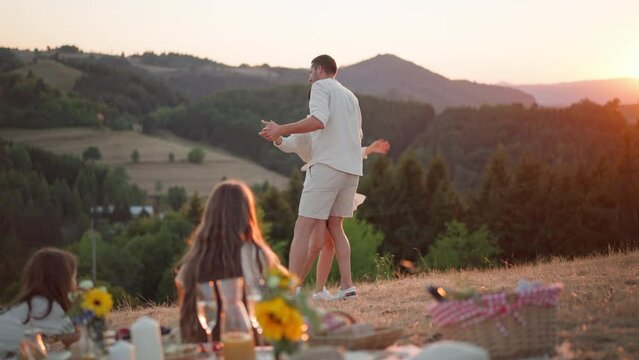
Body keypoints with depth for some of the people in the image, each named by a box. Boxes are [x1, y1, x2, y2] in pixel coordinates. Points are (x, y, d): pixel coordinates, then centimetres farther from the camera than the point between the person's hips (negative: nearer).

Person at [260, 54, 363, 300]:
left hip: (327, 165, -8)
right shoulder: (350, 96, 24)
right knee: (334, 226, 17)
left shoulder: (321, 86, 0)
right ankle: (346, 286, 9)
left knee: (303, 228, -8)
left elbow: (319, 121, -17)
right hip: (352, 169, 8)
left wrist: (282, 130, -14)